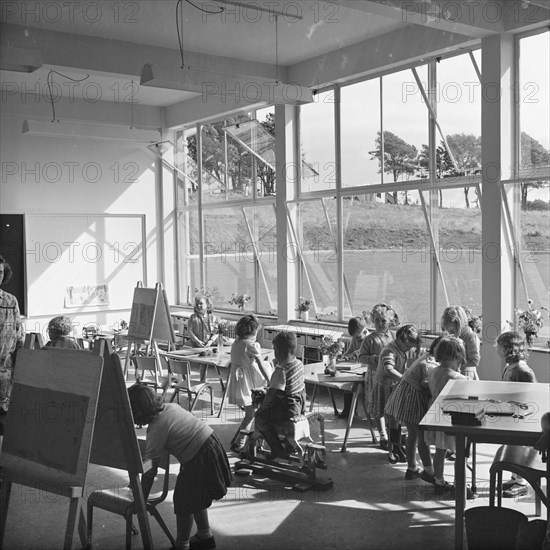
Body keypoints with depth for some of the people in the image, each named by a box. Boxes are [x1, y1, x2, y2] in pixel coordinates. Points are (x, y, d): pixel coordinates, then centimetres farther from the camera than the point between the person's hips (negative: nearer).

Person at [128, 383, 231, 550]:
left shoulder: (157, 429, -19)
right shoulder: (171, 406, 3)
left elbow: (150, 471, -17)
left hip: (201, 460, -9)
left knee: (184, 501, 5)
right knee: (195, 498, 24)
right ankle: (205, 536, 40)